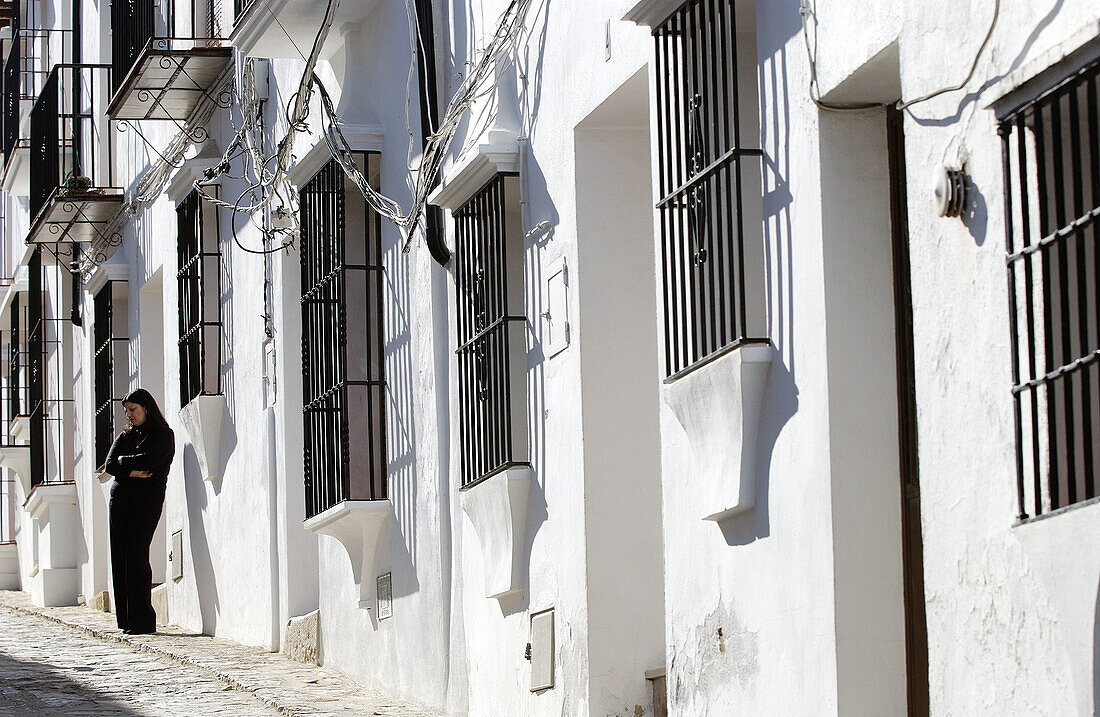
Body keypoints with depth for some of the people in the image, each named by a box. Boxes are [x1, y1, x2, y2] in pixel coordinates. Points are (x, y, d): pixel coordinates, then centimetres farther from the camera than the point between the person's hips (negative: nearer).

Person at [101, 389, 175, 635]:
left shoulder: (164, 435, 4)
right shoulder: (125, 437, 21)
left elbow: (150, 460, -12)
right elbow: (109, 465, 7)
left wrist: (125, 461, 3)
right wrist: (133, 472, -8)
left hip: (147, 499, -6)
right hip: (120, 499, 6)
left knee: (136, 556, -14)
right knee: (119, 557, -1)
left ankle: (142, 621, -13)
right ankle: (125, 620, 2)